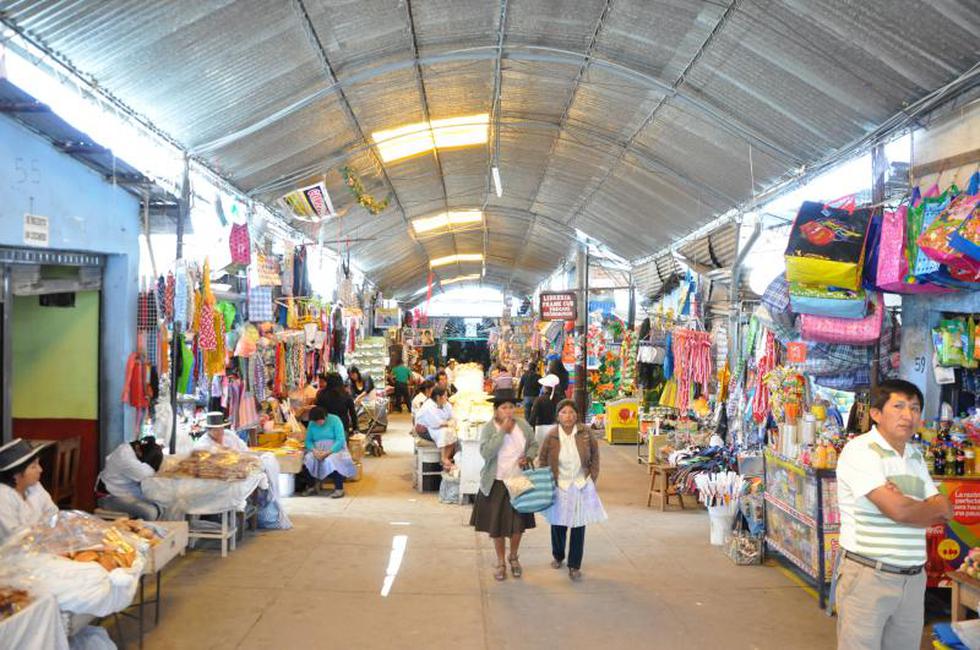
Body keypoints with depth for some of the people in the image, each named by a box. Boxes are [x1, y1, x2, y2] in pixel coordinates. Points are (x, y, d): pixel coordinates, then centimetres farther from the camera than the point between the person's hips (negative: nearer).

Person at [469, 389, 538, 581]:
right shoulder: (488, 428, -11)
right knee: (496, 524, 8)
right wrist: (503, 431, -25)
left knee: (518, 523, 9)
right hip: (496, 483, -2)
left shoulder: (523, 426, -3)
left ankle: (514, 557, 34)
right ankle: (501, 562, 27)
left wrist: (527, 457, -9)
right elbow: (485, 452, -26)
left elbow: (533, 445, 12)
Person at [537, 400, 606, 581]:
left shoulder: (585, 434, -7)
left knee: (579, 527, 3)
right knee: (558, 525, 13)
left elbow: (594, 457, 5)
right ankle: (558, 556, 39)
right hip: (559, 487, 0)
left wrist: (592, 479, 2)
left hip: (581, 487, 0)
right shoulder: (551, 437, -9)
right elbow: (542, 461, 3)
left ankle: (574, 566, 15)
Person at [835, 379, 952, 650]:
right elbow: (898, 510, -20)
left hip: (913, 577, 7)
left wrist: (909, 507, -12)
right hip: (867, 575, -7)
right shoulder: (859, 450, -11)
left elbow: (944, 513, 8)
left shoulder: (916, 457, 15)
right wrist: (935, 507, 0)